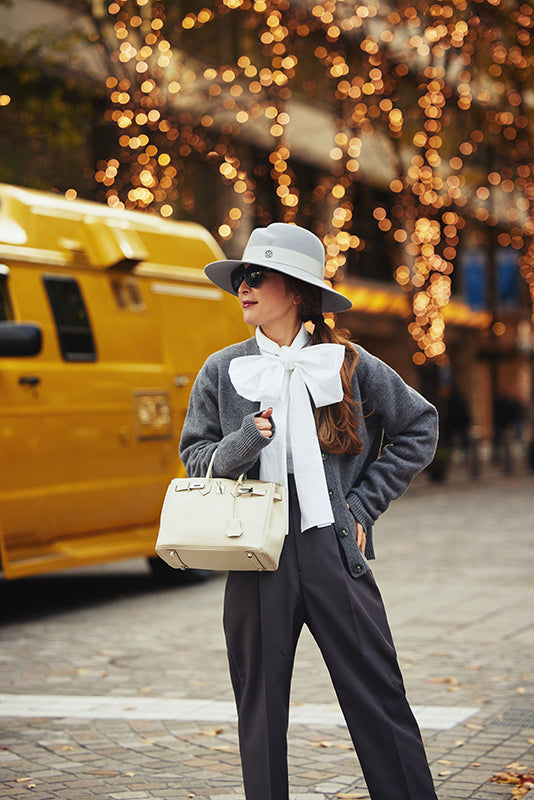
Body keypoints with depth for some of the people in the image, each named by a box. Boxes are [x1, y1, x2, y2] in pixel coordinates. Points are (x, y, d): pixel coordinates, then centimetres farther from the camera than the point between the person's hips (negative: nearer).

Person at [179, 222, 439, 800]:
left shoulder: (349, 364, 4)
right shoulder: (222, 371, 7)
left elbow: (419, 429, 11)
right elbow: (194, 458, 11)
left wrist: (365, 503, 4)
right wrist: (245, 442, -10)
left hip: (332, 549, -1)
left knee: (378, 699, -1)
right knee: (260, 706, 7)